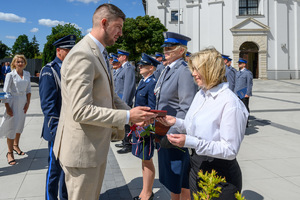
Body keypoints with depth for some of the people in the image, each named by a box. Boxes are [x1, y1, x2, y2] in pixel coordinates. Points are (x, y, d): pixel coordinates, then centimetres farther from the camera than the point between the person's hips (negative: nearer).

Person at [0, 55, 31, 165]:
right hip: (13, 102, -5)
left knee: (20, 125, 15)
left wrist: (28, 103, 1)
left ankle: (15, 145, 35)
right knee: (12, 126, -4)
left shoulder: (27, 74, 6)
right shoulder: (10, 75, -8)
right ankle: (10, 153, 7)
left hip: (23, 102, 5)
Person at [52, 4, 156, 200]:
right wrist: (127, 116, -24)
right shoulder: (82, 55, -22)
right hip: (82, 149, -10)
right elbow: (81, 111, -28)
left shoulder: (100, 54, 12)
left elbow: (109, 96, 16)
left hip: (97, 144, 10)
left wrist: (133, 113, 0)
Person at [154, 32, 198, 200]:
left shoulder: (184, 71, -17)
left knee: (181, 182, 8)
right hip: (165, 132, 9)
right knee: (172, 181, 20)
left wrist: (171, 134, -23)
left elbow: (187, 109, -23)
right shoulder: (167, 70, 12)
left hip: (177, 135, -9)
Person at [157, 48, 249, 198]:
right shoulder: (200, 94, 5)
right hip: (196, 168, 8)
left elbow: (230, 150, -24)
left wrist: (190, 142, -31)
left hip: (220, 174, -8)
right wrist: (176, 122, -4)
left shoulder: (230, 103, -22)